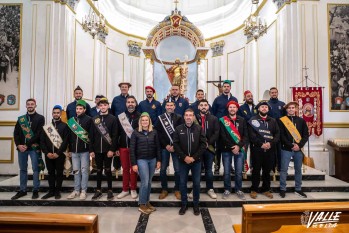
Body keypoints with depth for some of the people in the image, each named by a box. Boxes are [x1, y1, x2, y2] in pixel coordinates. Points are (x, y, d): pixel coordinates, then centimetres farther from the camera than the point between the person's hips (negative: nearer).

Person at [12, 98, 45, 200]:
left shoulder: (40, 118, 0)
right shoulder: (20, 119, 14)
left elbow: (39, 134, -9)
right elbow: (16, 133, 8)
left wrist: (27, 145, -13)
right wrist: (18, 145, -7)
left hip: (34, 147, -4)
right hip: (21, 147, 4)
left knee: (35, 169, 0)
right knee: (22, 169, 11)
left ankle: (35, 190, 9)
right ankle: (22, 190, 22)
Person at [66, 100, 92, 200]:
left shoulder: (88, 119, -4)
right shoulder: (72, 120, 11)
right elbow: (70, 135, 14)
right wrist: (70, 149, 13)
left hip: (84, 150, -5)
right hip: (74, 150, 5)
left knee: (84, 170, 2)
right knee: (76, 171, 12)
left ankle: (83, 191, 11)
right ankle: (76, 190, 22)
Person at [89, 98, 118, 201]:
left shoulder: (113, 118, -2)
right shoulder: (94, 119, 7)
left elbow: (115, 135, -7)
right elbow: (91, 135, 5)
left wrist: (112, 149, -13)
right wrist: (91, 150, 0)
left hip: (108, 149, -3)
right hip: (97, 150, 3)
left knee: (107, 170, 5)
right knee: (99, 170, 12)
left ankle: (110, 190, 17)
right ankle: (98, 190, 23)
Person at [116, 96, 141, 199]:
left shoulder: (140, 116, -3)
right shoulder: (120, 117, 6)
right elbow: (117, 133, 6)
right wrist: (117, 148, 3)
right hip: (123, 147, 3)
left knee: (133, 169, 6)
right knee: (125, 169, 11)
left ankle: (133, 189, 21)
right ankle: (125, 190, 24)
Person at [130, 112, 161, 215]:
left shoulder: (154, 132, 4)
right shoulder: (136, 133, -4)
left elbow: (157, 147, 7)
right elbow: (132, 149, -5)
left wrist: (158, 160, 3)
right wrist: (134, 163, -8)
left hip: (152, 159, 4)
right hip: (141, 160, -3)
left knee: (149, 182, 11)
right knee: (145, 182, -5)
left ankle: (147, 202, 27)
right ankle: (142, 205, 11)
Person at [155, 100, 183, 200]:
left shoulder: (179, 118, 4)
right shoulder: (160, 118, 6)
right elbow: (158, 133, 0)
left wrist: (174, 146, -11)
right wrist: (166, 145, -9)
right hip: (164, 147, 1)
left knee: (178, 169, 1)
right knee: (163, 169, 5)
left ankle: (177, 190, 18)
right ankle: (164, 189, 21)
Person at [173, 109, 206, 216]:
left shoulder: (199, 128, -3)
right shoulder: (178, 129, -1)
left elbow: (204, 144, -6)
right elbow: (176, 144, -4)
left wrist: (194, 157, -12)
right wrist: (184, 157, -12)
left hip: (196, 161, 0)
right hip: (183, 161, 1)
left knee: (196, 183, 8)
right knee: (182, 183, 8)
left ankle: (196, 204, 26)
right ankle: (184, 204, 25)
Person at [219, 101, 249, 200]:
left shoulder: (242, 120, 6)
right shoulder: (223, 120, 1)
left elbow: (246, 136, 1)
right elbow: (223, 136, -6)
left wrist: (238, 146, -12)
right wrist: (232, 147, -12)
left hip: (240, 149, 1)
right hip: (226, 149, -1)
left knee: (239, 172, 5)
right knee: (226, 172, 5)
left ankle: (238, 190, 23)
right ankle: (227, 189, 21)